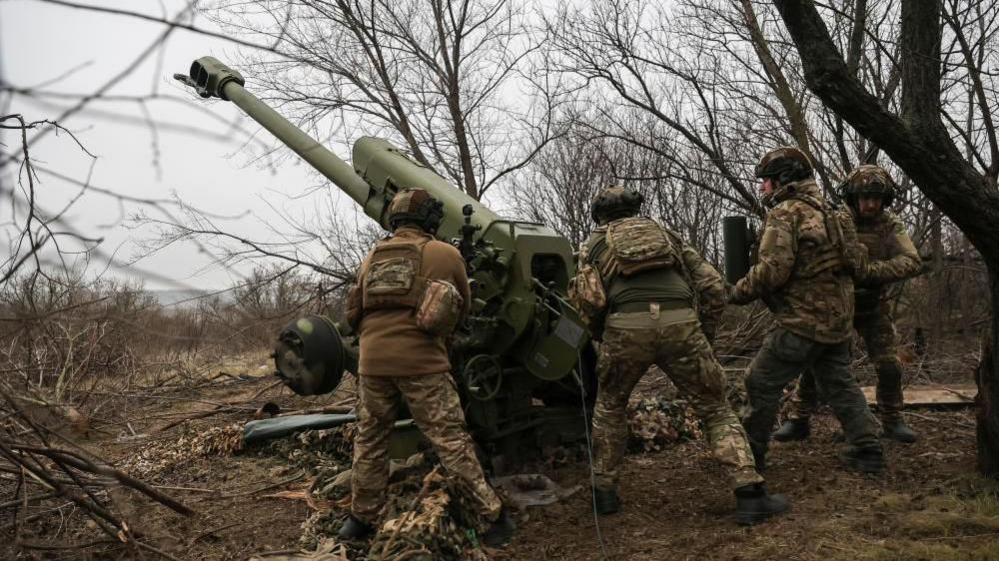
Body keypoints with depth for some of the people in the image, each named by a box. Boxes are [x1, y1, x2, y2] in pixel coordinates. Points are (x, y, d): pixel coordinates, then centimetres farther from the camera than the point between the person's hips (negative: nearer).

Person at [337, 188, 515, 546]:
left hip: (372, 361, 4)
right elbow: (462, 308, 16)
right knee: (451, 441, 1)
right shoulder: (446, 254, 4)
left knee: (370, 441, 17)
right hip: (422, 361, -3)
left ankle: (362, 517, 26)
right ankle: (493, 515, 6)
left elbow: (353, 313, 19)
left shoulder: (372, 257, 15)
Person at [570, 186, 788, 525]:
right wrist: (704, 335, 26)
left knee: (609, 405, 24)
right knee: (715, 409, 15)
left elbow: (588, 299, 4)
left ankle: (604, 491, 27)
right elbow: (713, 286, 20)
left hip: (626, 326, -1)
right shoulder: (666, 235, 29)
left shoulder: (595, 243, 22)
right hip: (680, 322, 1)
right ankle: (750, 495, 6)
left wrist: (600, 336, 21)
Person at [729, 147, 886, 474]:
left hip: (803, 322, -8)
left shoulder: (785, 213, -11)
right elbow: (859, 260, 17)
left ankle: (750, 452, 12)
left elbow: (773, 269, -21)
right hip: (837, 321, 9)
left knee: (761, 383, 4)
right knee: (841, 385, 18)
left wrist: (739, 292, -7)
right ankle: (868, 452, 18)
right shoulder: (828, 212, 15)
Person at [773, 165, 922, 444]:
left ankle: (892, 421, 17)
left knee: (889, 366, -3)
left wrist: (871, 270, -38)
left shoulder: (890, 225, -10)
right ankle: (798, 420, 7)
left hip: (873, 308, 1)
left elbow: (912, 262, -23)